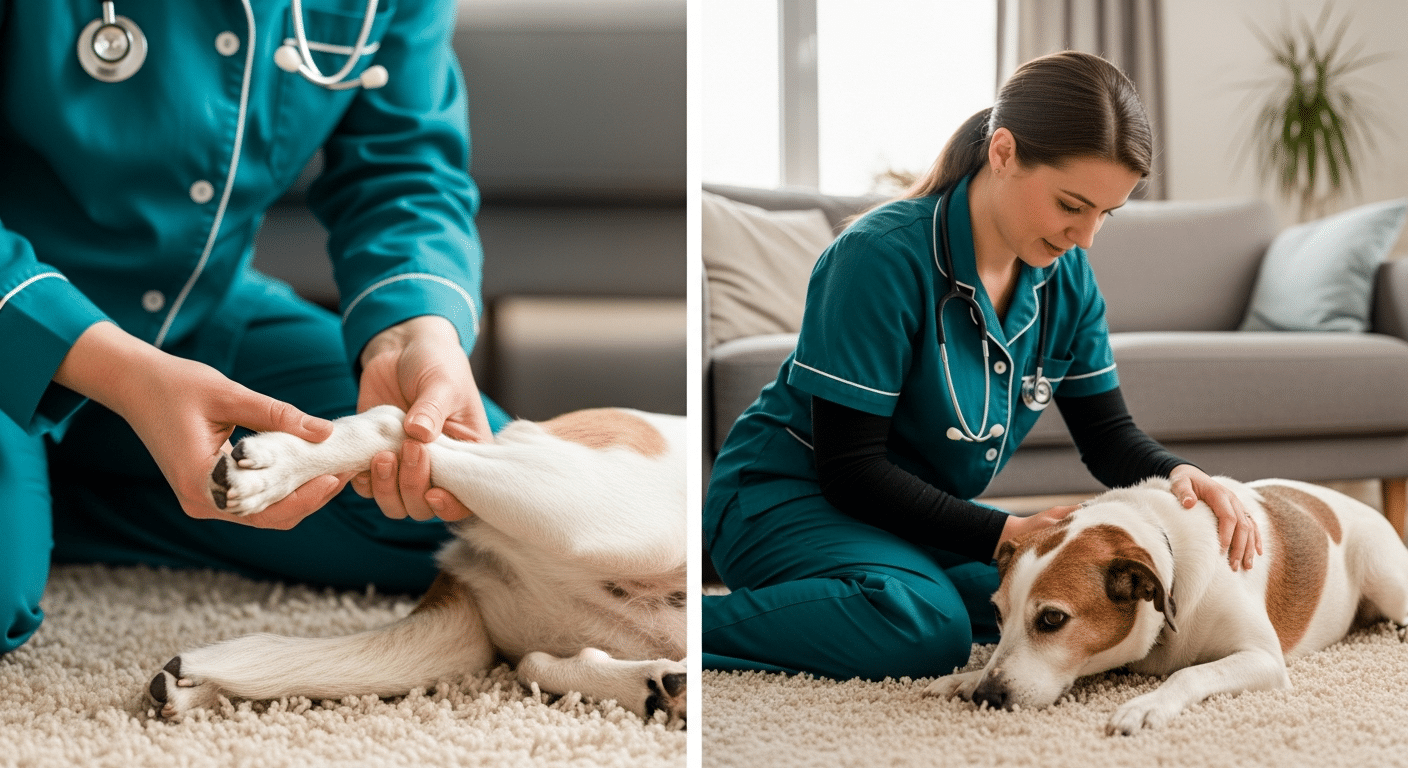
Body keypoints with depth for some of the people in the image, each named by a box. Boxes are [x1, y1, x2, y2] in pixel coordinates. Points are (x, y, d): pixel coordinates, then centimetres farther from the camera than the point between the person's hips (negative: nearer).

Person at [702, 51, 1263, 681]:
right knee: (928, 628, -35)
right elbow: (850, 469, -23)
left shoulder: (1067, 276, -1)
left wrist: (1178, 475, -18)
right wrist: (1006, 533, -27)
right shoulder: (884, 256, -22)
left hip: (926, 517, 8)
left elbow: (1107, 433, 5)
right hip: (789, 495, -8)